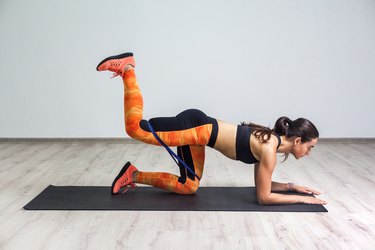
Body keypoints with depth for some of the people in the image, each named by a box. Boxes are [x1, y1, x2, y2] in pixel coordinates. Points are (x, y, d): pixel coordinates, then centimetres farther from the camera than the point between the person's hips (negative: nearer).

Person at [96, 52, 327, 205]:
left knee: (188, 187, 16)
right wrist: (301, 198, -2)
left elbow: (263, 183, 24)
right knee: (136, 128, -12)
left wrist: (292, 186, 20)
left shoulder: (271, 140, 12)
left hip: (198, 131, 9)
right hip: (196, 128, -9)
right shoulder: (269, 150, -14)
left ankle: (134, 175, 19)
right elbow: (264, 197, -9)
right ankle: (127, 69, 1)